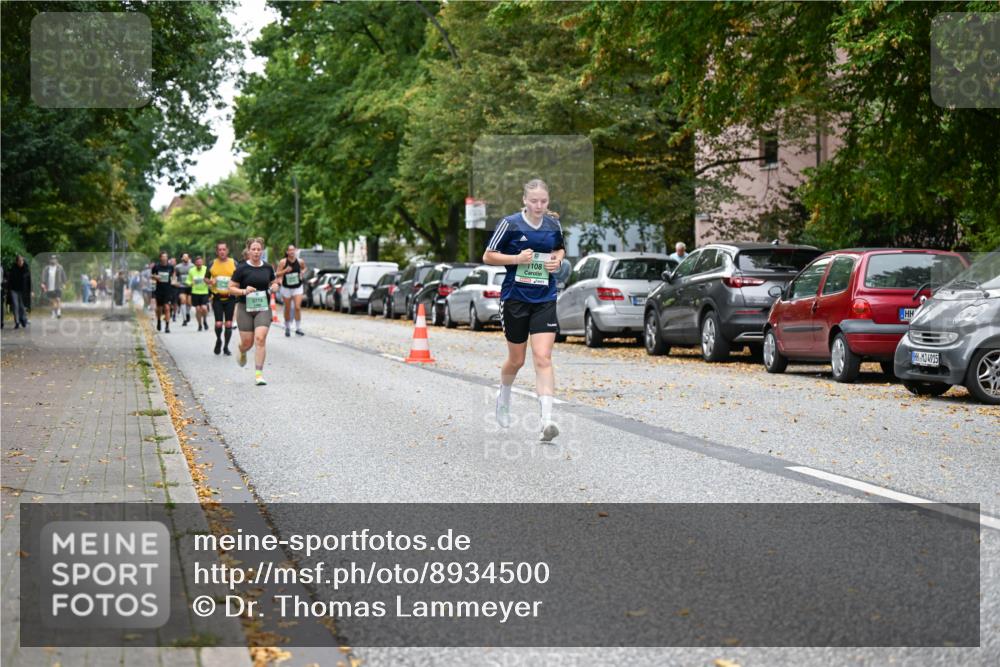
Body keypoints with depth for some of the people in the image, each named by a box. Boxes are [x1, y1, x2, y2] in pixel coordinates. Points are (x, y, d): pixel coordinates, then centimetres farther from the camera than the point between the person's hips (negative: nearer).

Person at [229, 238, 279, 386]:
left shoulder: (268, 268, 6)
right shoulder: (242, 268, -4)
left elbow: (274, 283, 21)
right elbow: (231, 288, -1)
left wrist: (274, 287, -2)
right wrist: (244, 291, -19)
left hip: (263, 308, 1)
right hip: (245, 308, -1)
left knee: (260, 339, -14)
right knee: (247, 342, 2)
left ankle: (258, 373, -11)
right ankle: (242, 351, 41)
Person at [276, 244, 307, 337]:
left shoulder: (300, 261, -5)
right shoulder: (283, 262, -10)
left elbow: (304, 268, 16)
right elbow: (278, 274, -8)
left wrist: (303, 272, -7)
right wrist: (285, 270, -25)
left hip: (297, 287, 0)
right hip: (286, 288, 0)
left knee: (297, 307, -12)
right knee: (287, 309, 8)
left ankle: (298, 328, -6)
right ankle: (287, 328, 25)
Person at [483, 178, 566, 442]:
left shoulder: (554, 225, 4)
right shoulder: (510, 224, -8)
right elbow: (488, 256, -3)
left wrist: (558, 260, 0)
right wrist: (517, 258, -17)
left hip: (545, 299, 2)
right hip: (514, 298, -1)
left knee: (543, 358, -12)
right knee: (516, 359, 11)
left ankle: (547, 420, -19)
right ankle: (504, 398, 44)